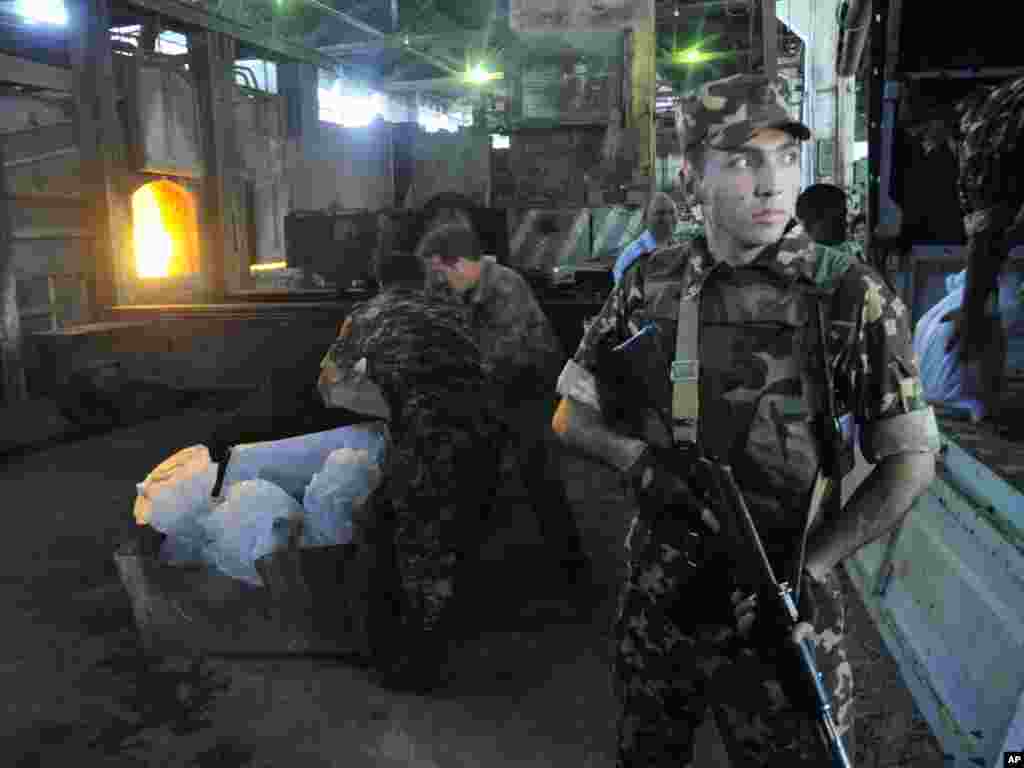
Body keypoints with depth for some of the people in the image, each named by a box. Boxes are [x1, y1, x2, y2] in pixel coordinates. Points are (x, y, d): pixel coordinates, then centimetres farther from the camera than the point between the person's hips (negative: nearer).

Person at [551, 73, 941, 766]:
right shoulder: (649, 286, -3)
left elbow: (911, 461, -5)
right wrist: (640, 459, -15)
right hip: (659, 592, 3)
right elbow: (571, 415, 5)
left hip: (782, 604, -2)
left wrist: (810, 563, -17)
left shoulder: (851, 297, -10)